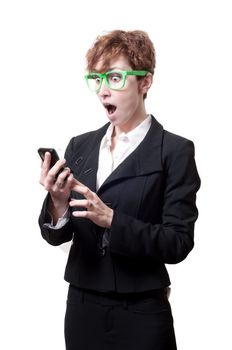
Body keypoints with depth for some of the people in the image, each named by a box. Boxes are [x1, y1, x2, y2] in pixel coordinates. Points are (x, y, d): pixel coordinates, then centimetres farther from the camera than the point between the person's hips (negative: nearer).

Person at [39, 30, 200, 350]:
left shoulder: (175, 151, -8)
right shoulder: (80, 146, 4)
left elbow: (178, 243, -13)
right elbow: (57, 236, 4)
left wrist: (111, 219, -24)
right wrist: (58, 204, -17)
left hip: (140, 314, -4)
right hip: (82, 306, 4)